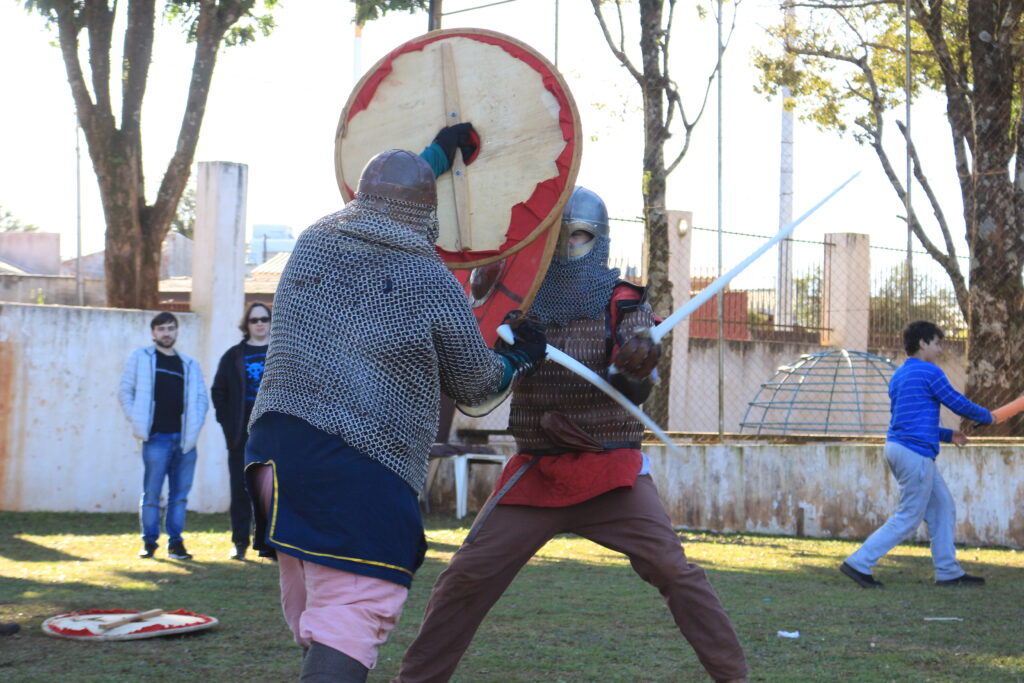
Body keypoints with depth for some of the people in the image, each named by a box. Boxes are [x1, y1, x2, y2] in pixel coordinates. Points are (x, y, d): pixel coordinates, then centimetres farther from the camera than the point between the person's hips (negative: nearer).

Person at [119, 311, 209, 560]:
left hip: (185, 438, 3)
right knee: (151, 493, -3)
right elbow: (126, 390, 5)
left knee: (180, 493, 4)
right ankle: (149, 542, 5)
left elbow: (201, 397, 15)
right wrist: (136, 421, -6)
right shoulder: (141, 358, 7)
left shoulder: (189, 364, 15)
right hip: (156, 438, -3)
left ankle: (175, 542, 11)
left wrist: (195, 425, 0)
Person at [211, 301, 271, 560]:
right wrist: (228, 424, 0)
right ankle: (240, 543, 7)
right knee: (241, 489, 2)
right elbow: (218, 391, 10)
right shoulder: (233, 356, 8)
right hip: (242, 435, 1)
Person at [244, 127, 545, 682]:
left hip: (273, 446, 7)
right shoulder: (431, 282, -3)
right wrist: (519, 360, 31)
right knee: (353, 611, -13)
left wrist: (435, 157, 48)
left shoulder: (311, 245, 12)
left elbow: (374, 214, 38)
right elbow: (474, 384, 9)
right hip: (358, 466, -7)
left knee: (311, 610, 17)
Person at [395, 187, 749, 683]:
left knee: (674, 572, -12)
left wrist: (636, 369, -37)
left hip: (612, 472, -2)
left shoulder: (624, 304, -1)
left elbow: (636, 391, -13)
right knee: (466, 577, -2)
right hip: (536, 471, 2)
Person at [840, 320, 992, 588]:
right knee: (908, 518, -4)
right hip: (915, 453, -10)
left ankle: (948, 571, 17)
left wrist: (948, 435, 23)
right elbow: (959, 403, -5)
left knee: (943, 508, 15)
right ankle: (859, 563, -6)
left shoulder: (898, 376, 18)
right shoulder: (929, 372, -10)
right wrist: (986, 416, 13)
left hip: (897, 446, 10)